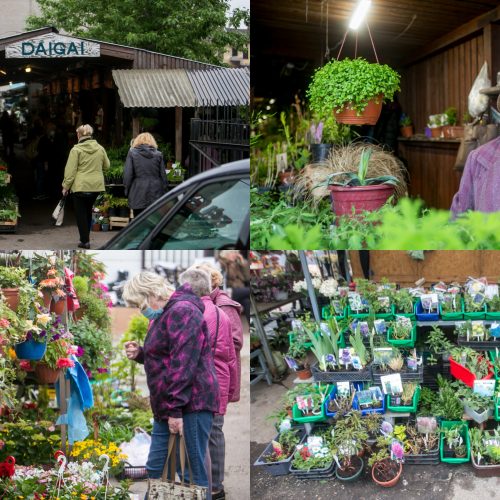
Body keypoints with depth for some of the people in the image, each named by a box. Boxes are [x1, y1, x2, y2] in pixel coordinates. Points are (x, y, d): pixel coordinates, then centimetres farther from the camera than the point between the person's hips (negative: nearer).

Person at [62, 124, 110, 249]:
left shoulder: (76, 150, -11)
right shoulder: (100, 149, 3)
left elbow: (71, 170, -10)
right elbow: (106, 165, 15)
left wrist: (66, 186, -3)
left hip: (80, 186, -5)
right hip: (96, 186, 5)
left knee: (81, 213, 5)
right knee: (88, 211, 19)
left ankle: (85, 241, 3)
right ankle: (86, 237, 24)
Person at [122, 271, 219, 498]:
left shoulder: (182, 311, -13)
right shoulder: (165, 315, 20)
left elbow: (183, 364, -21)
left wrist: (175, 409, -24)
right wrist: (140, 353, 13)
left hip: (190, 405, -11)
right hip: (168, 409, 11)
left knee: (193, 473, -8)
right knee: (155, 470, 11)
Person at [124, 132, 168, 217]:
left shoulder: (132, 153, 0)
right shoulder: (158, 155, 5)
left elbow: (127, 175, -3)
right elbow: (163, 176, 6)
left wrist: (127, 191, 7)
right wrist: (164, 193, 12)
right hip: (156, 194, 2)